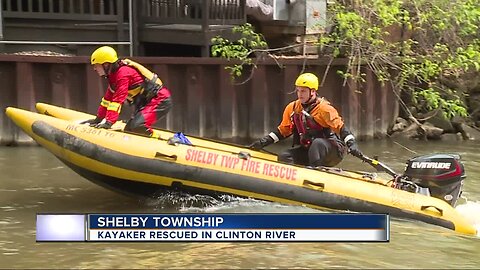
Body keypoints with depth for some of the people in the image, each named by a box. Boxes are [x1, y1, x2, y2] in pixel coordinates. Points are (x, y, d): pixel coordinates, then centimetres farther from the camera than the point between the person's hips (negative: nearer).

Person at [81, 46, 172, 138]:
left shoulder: (123, 73, -20)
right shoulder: (113, 74, 11)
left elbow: (118, 99, -26)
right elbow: (108, 98, 18)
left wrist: (109, 122, -30)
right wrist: (98, 119, 19)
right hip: (146, 102, 10)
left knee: (137, 126, -28)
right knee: (129, 129, 5)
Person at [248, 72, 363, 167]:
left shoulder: (324, 108, -13)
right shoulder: (292, 108, 6)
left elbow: (340, 127, -18)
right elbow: (283, 130, 16)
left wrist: (351, 144, -32)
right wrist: (264, 142, 8)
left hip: (331, 151, -6)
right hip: (308, 151, 6)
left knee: (318, 143, -38)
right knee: (284, 157, -14)